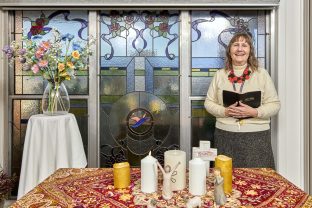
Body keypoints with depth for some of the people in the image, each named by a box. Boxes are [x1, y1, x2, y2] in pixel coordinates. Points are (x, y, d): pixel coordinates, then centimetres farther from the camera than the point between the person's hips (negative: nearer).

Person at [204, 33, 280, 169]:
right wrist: (224, 111, -11)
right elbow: (209, 102, 8)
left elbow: (275, 104, 2)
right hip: (225, 136, 1)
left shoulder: (262, 74, 4)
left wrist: (254, 112, -15)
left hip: (257, 136, 0)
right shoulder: (220, 75, 7)